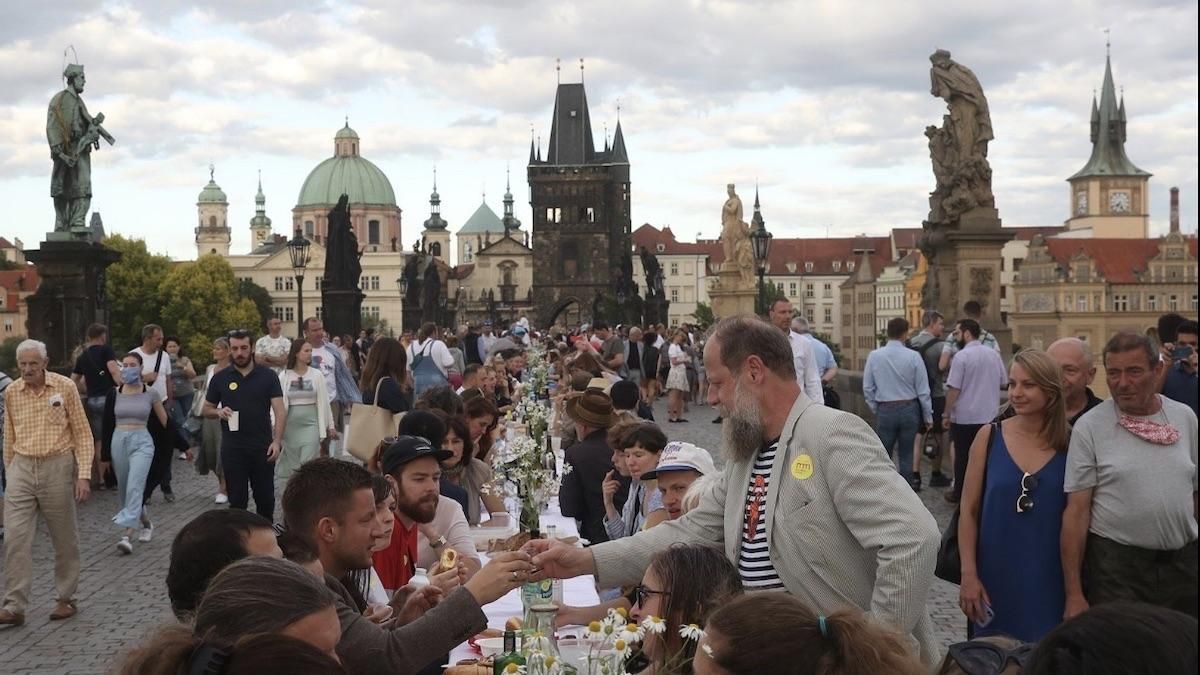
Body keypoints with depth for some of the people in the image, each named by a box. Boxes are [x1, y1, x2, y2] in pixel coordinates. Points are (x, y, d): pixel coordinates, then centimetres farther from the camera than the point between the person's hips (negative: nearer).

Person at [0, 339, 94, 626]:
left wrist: (84, 474, -10)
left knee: (64, 538, 7)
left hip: (57, 466, -2)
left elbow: (83, 433, -3)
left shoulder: (65, 387, -5)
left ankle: (66, 599, 21)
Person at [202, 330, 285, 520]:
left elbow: (279, 411, -5)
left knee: (265, 497, 9)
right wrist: (219, 412, -11)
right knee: (237, 499, 6)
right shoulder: (220, 378, 3)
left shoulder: (268, 376, -1)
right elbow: (206, 409, 12)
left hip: (262, 447, 0)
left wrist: (277, 441, -17)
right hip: (232, 449, 0)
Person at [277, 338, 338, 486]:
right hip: (291, 424, 1)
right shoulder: (284, 376, -1)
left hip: (311, 423, -1)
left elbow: (323, 402, 3)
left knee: (307, 463, -8)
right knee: (292, 463, 7)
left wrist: (330, 425, 5)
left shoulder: (316, 375, 0)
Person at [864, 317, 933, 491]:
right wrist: (928, 417, 5)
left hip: (885, 410, 0)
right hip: (909, 409, 0)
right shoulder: (913, 356, -9)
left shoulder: (874, 356, -6)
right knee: (906, 456, 10)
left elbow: (868, 388, -1)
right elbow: (923, 390, -5)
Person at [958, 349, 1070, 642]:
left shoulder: (1070, 444, -3)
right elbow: (969, 511, -1)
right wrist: (969, 574, -6)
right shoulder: (989, 437, -3)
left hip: (1050, 579, 0)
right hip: (995, 576, 0)